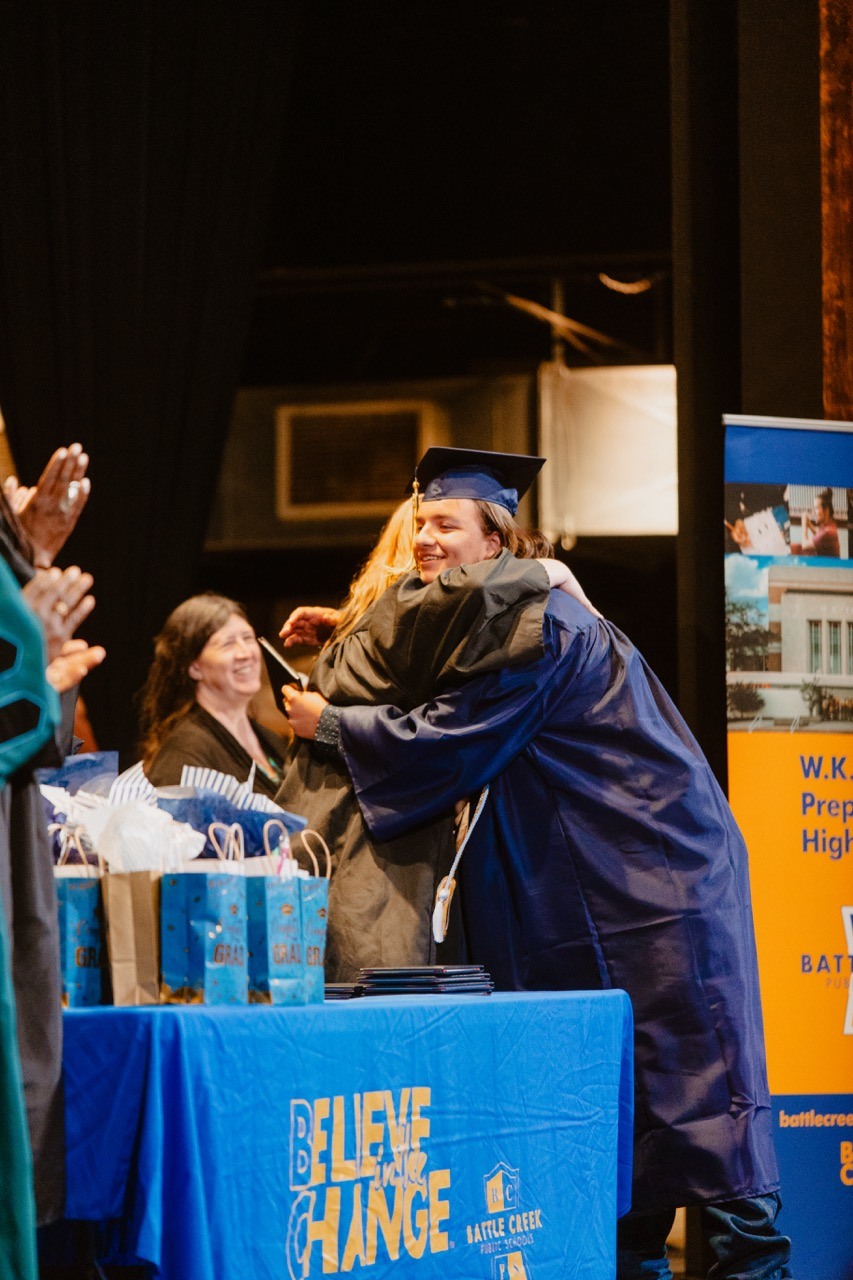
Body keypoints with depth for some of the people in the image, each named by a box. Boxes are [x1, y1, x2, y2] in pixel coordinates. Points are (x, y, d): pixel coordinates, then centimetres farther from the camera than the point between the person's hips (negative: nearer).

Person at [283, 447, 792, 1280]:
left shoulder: (537, 625, -18)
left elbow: (449, 740, -21)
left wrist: (328, 723, -9)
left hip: (655, 877, -10)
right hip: (588, 887, 10)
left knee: (685, 1079, -10)